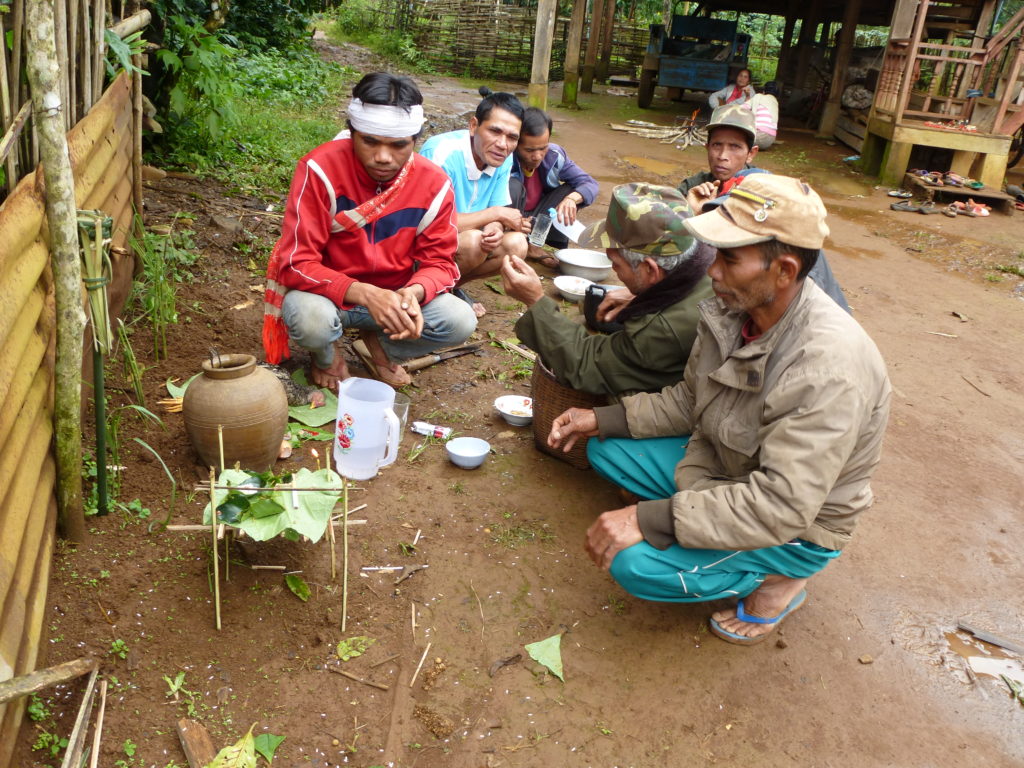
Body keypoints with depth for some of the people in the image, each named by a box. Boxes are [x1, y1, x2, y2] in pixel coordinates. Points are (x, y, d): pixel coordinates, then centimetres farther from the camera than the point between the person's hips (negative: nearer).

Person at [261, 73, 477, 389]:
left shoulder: (435, 184, -13)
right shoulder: (320, 170, -23)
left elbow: (439, 261, -7)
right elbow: (297, 264, -24)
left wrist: (414, 292, -32)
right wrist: (365, 294, -39)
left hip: (393, 296, 3)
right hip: (328, 294, -3)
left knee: (461, 322, -20)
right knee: (310, 318, -37)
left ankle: (380, 344, 11)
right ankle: (325, 358, 4)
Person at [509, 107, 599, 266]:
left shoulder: (554, 156, -13)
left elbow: (589, 183, -9)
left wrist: (571, 199, -32)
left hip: (537, 219, 5)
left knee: (572, 190, -13)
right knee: (512, 186, -31)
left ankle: (535, 246, -6)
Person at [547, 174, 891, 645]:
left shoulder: (829, 368, -36)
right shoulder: (733, 307, -11)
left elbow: (782, 507, -36)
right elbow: (689, 400, 5)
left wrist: (648, 518, -37)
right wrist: (601, 419, -6)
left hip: (799, 524, -7)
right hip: (722, 464, 8)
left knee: (637, 564, -24)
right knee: (604, 448, 3)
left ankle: (778, 579, 1)